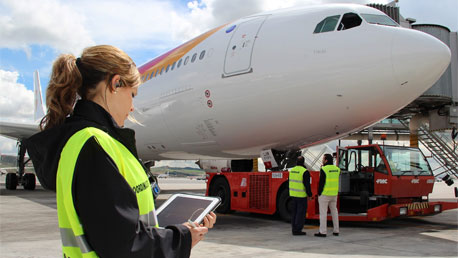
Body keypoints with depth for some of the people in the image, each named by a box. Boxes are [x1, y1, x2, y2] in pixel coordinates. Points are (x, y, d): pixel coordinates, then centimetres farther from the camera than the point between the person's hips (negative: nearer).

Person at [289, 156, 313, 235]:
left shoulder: (292, 170, 5)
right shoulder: (305, 172, -16)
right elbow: (307, 185, -17)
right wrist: (309, 195, -7)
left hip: (293, 194, 7)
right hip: (301, 195, -7)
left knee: (294, 212, 12)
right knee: (301, 212, -1)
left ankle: (294, 229, 14)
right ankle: (297, 230, -1)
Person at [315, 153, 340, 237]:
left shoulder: (324, 169, -14)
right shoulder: (337, 169, 6)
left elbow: (321, 182, -15)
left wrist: (319, 193, -7)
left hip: (324, 194, -7)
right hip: (334, 194, 7)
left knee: (323, 212, -2)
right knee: (334, 211, 15)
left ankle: (323, 232, -1)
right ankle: (336, 231, 18)